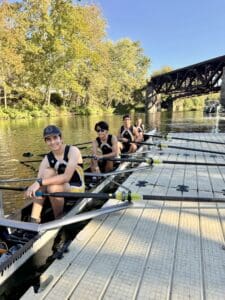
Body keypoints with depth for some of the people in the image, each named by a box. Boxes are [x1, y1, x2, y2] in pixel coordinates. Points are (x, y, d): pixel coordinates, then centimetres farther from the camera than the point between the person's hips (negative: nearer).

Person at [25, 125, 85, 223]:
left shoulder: (73, 151, -17)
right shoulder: (47, 159, -3)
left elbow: (66, 177, -30)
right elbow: (40, 180, -13)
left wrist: (40, 182, -34)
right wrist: (34, 185, -34)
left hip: (76, 189, -5)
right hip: (61, 188, 5)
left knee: (53, 187, -32)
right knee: (47, 172, -20)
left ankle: (59, 219, -5)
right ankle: (34, 218, -19)